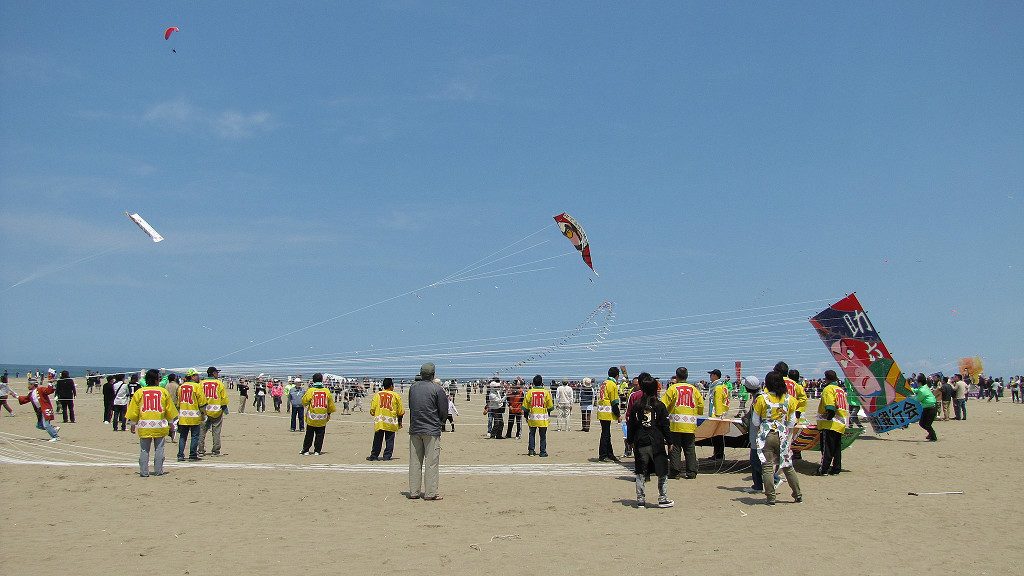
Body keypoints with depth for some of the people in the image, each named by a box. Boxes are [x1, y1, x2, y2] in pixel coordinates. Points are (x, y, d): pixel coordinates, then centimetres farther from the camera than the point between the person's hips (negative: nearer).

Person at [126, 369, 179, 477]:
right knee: (159, 448, 7)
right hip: (160, 425, -1)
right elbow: (169, 410, 7)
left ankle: (144, 472, 7)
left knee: (144, 449, 7)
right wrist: (170, 423, 20)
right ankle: (158, 471, 8)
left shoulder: (139, 392, 1)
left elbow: (133, 411, 6)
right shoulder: (164, 392, 0)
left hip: (144, 425, 1)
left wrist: (133, 424, 17)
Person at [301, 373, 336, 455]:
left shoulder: (310, 390, -10)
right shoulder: (327, 391, -2)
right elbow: (331, 404, 7)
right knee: (320, 435, 10)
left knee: (309, 435, 10)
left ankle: (306, 450, 16)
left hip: (311, 418, -1)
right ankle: (317, 451, 11)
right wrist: (329, 413, 19)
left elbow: (304, 401, -4)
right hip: (323, 418, 1)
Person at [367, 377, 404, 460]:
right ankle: (387, 456, 6)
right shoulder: (396, 396, 1)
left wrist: (374, 414, 25)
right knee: (389, 440, 7)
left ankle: (373, 455, 13)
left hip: (379, 422, 2)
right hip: (391, 422, -2)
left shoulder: (377, 395, 5)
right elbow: (400, 411, 5)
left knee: (377, 440, 10)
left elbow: (372, 409, 4)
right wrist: (400, 421, 19)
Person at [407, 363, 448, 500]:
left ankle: (414, 491, 13)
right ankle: (430, 493, 1)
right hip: (432, 430, -4)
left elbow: (410, 406, 14)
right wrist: (439, 423, 12)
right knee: (431, 462, 1)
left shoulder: (413, 387, 4)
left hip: (414, 429, 4)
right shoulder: (437, 389, -9)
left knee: (414, 462, 10)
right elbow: (444, 411, -4)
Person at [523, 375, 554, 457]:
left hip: (532, 416, 1)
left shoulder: (530, 392, -3)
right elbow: (550, 406, 2)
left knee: (532, 434, 14)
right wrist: (549, 413, 20)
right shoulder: (546, 392, -4)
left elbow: (525, 406, 1)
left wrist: (526, 416, 13)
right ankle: (543, 452, 8)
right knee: (543, 435, 7)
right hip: (543, 417, -1)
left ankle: (531, 450, 11)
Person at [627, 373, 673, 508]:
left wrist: (631, 441, 16)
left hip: (640, 442, 2)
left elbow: (630, 425, 7)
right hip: (657, 442, -2)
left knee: (640, 473, 7)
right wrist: (669, 442, 4)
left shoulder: (636, 406, 3)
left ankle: (640, 500, 8)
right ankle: (663, 499, 10)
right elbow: (665, 426, -3)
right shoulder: (660, 406, -3)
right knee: (662, 472, 9)